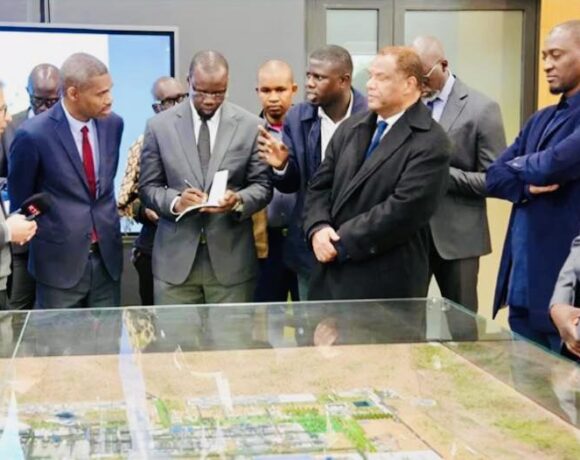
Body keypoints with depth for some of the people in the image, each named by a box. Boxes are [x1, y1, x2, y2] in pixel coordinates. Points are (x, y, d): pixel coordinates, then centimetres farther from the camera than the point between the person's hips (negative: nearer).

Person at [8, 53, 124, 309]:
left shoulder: (113, 124, 0)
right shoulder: (33, 135, -16)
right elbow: (20, 202, -1)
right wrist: (39, 238, 8)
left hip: (107, 256, 4)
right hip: (60, 261, -4)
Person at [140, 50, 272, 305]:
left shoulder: (250, 126, 2)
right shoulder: (159, 126, 3)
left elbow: (262, 185, 5)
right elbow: (148, 186, 6)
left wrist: (239, 201, -17)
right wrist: (174, 201, -15)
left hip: (231, 259, 0)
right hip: (175, 259, 0)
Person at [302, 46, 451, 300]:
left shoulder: (430, 142, -11)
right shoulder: (350, 128, 12)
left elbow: (403, 209, -19)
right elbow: (320, 186, 11)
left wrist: (342, 242, -16)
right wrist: (318, 228, -9)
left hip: (387, 283, -6)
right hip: (333, 274, 6)